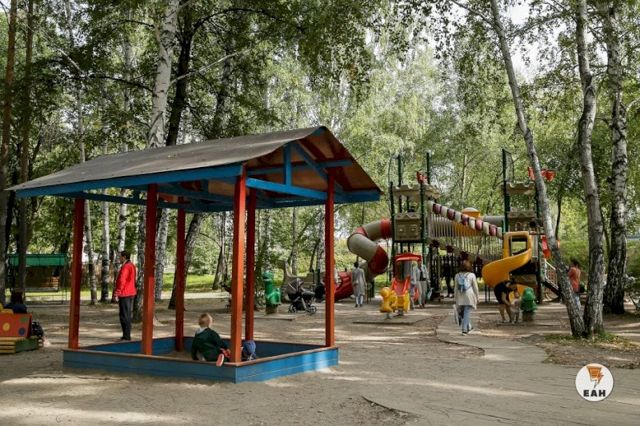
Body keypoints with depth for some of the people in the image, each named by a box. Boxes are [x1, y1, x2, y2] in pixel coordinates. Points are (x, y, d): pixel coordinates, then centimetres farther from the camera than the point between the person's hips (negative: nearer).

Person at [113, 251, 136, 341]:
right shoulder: (132, 266, 14)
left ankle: (126, 335, -4)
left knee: (124, 315, -5)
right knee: (128, 315, 13)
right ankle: (127, 335, 18)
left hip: (124, 294, -10)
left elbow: (121, 282, -23)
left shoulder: (125, 267, -17)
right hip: (131, 293, 10)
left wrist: (116, 294, -20)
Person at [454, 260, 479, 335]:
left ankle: (468, 327, 28)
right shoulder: (472, 275, -5)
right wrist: (477, 298, 9)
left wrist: (455, 298, 15)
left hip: (460, 298, 3)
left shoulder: (457, 275, 3)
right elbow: (475, 287, -1)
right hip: (469, 297, -3)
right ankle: (464, 329, -6)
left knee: (463, 313, 17)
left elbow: (455, 288, 7)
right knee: (467, 313, -2)